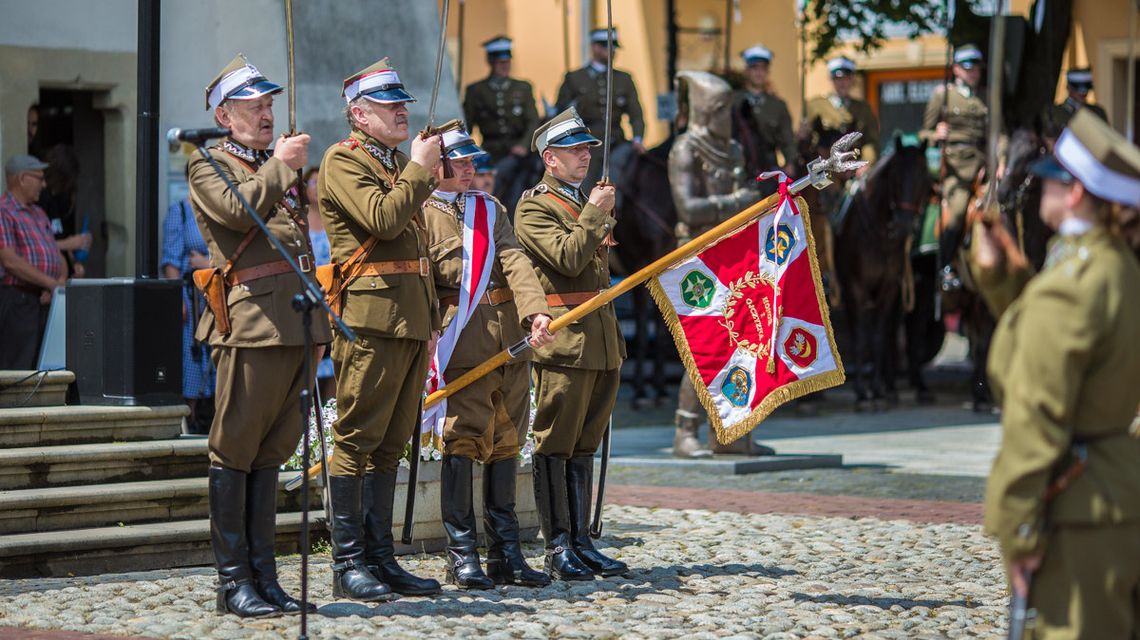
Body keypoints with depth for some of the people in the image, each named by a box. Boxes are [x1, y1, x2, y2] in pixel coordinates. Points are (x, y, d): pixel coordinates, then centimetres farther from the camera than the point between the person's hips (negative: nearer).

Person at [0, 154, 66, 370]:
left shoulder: (38, 214, 21)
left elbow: (58, 256, 20)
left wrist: (61, 281, -3)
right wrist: (52, 283, -18)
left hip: (44, 301, 9)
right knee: (18, 371, -10)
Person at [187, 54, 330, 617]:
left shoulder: (277, 164, 26)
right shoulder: (209, 165, 5)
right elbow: (238, 210, -15)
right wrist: (279, 167, -8)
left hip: (300, 315, 7)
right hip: (251, 316, -7)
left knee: (273, 449, 10)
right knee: (235, 450, -4)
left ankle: (263, 575, 13)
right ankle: (233, 582, -1)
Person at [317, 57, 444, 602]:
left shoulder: (399, 164, 23)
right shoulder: (343, 161, -4)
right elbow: (383, 219, -20)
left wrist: (431, 323, 21)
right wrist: (420, 168, -10)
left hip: (410, 322, 9)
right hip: (371, 317, -9)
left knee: (390, 444, 9)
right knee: (357, 439, -6)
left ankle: (380, 557, 13)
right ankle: (348, 564, -4)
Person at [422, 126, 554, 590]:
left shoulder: (491, 208, 18)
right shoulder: (421, 214, 1)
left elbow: (515, 261, 4)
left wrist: (536, 310, -13)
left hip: (510, 338, 6)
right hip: (463, 338, -6)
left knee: (506, 441, 7)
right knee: (463, 439, -9)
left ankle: (505, 553, 12)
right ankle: (461, 555, -5)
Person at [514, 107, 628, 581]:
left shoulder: (586, 203, 21)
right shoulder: (534, 208, -5)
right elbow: (568, 258, -20)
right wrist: (595, 214, -10)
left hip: (601, 341, 8)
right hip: (564, 341, -8)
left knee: (584, 445, 10)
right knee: (555, 444, -4)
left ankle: (581, 542, 13)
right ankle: (557, 548, -3)